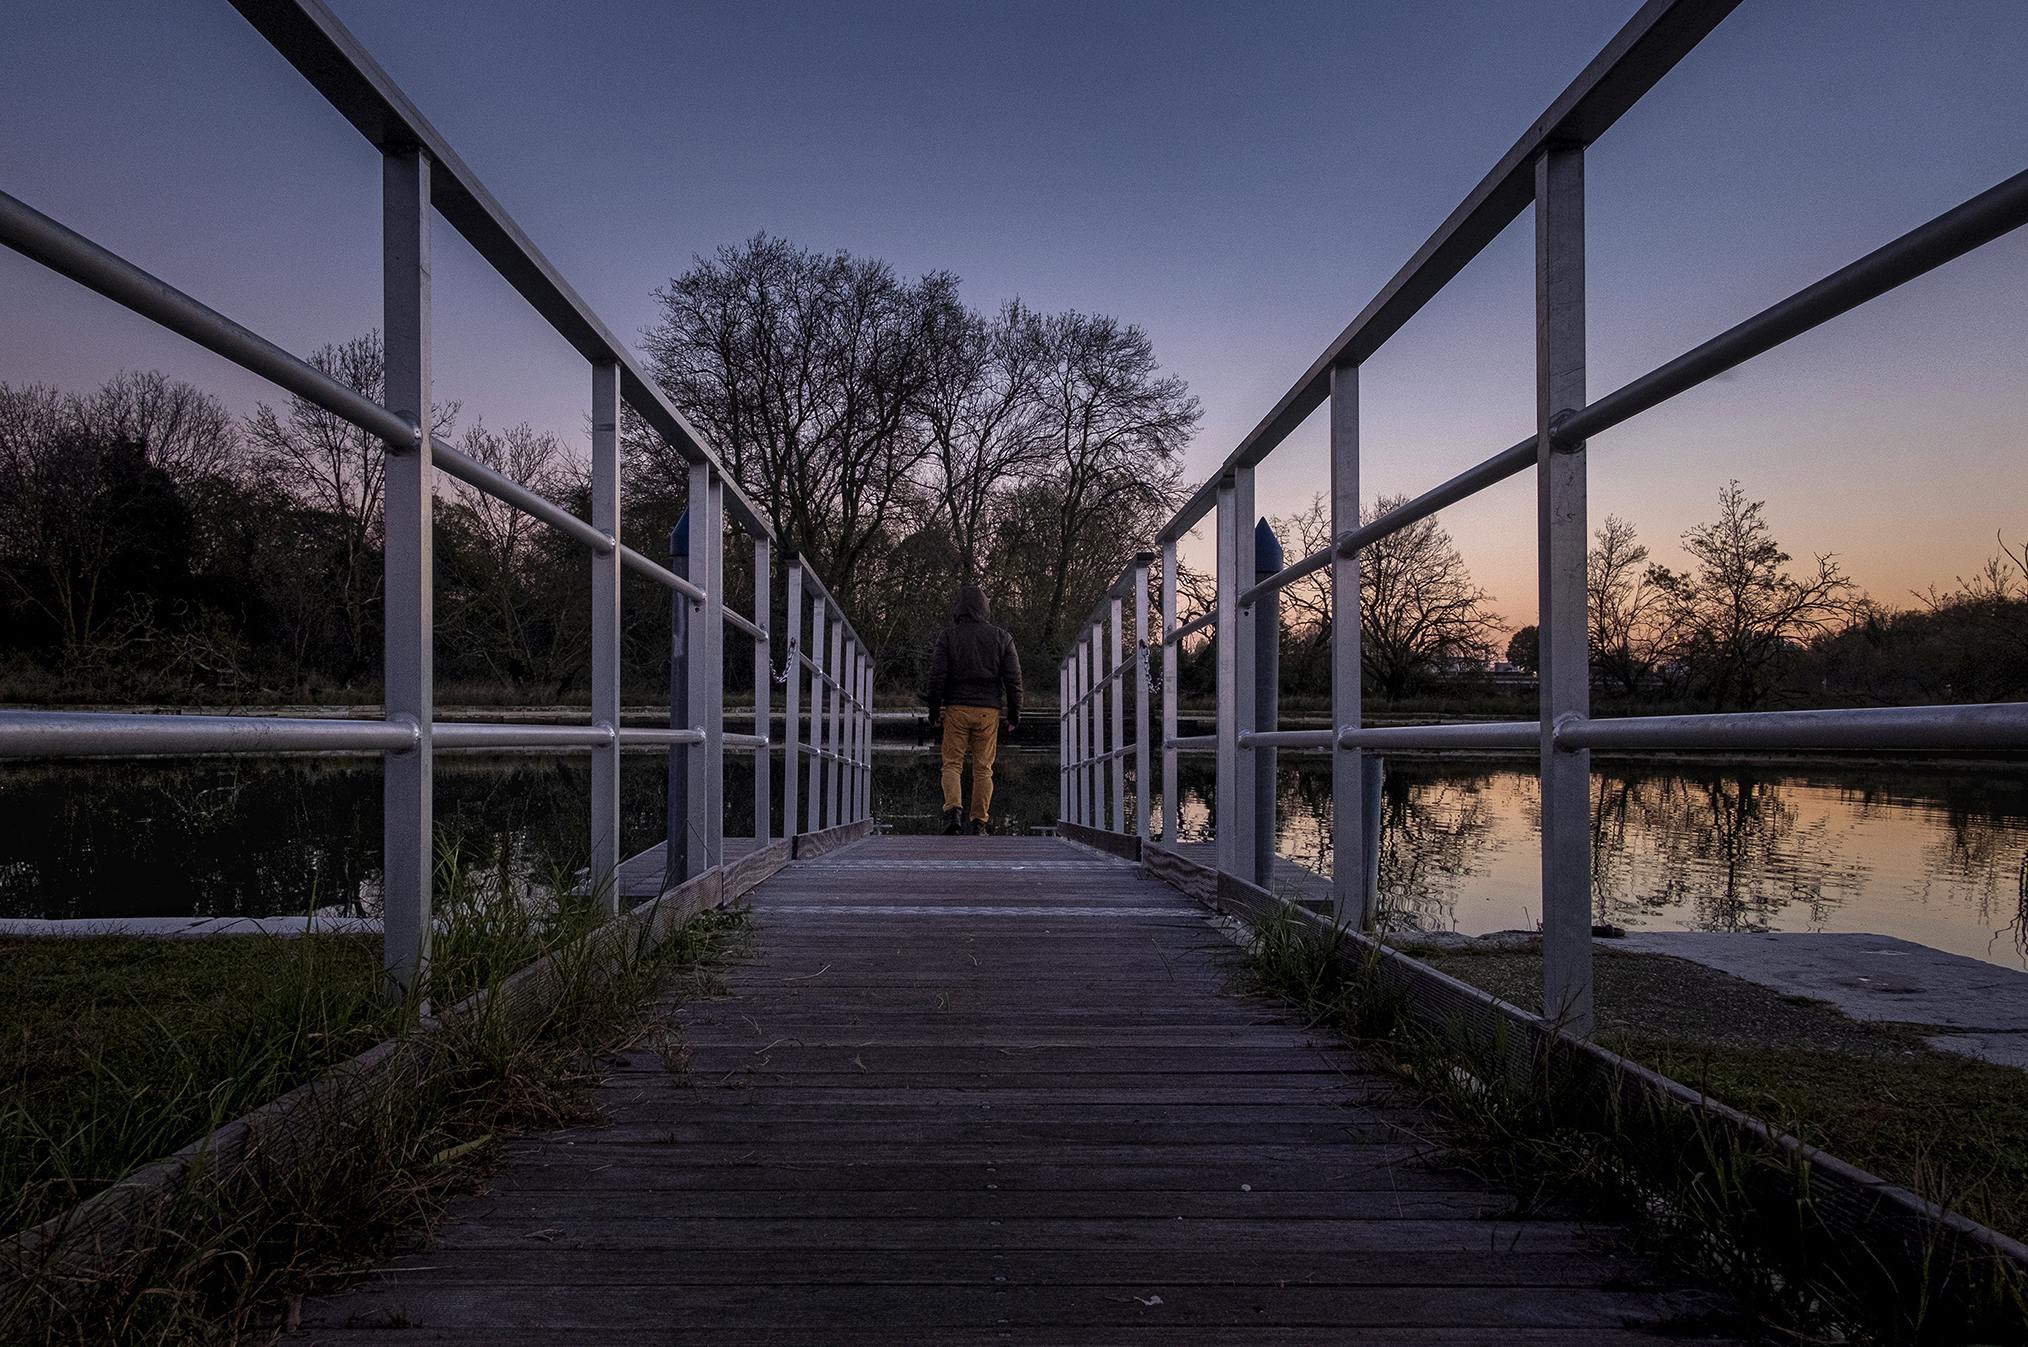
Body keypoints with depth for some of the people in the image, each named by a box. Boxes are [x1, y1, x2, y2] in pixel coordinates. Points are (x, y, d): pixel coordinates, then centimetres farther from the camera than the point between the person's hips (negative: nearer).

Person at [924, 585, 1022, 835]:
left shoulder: (947, 636, 0)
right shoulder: (1001, 637, 5)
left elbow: (937, 677, -3)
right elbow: (1013, 679, 3)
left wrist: (934, 713, 2)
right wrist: (1014, 714, 9)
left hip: (956, 708, -1)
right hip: (988, 710, 1)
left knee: (952, 764, 5)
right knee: (983, 768, 7)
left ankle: (953, 810, -17)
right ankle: (979, 823, 7)